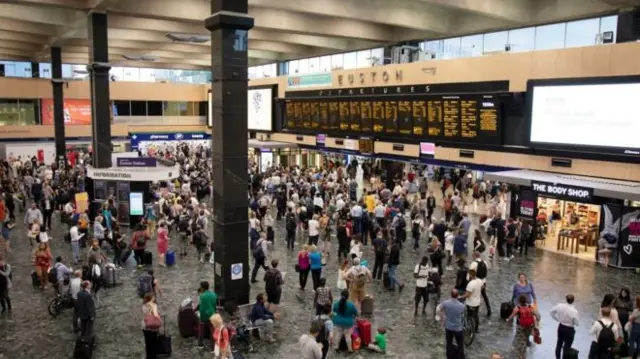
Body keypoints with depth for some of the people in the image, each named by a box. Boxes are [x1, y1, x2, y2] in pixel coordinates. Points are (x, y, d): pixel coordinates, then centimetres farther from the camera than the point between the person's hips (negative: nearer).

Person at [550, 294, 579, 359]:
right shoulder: (574, 311, -28)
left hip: (560, 327, 5)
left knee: (559, 343, 23)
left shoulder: (560, 306, -15)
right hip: (569, 329, -5)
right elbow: (576, 323, -17)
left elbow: (552, 311, 0)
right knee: (567, 346, 12)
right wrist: (571, 322, 4)